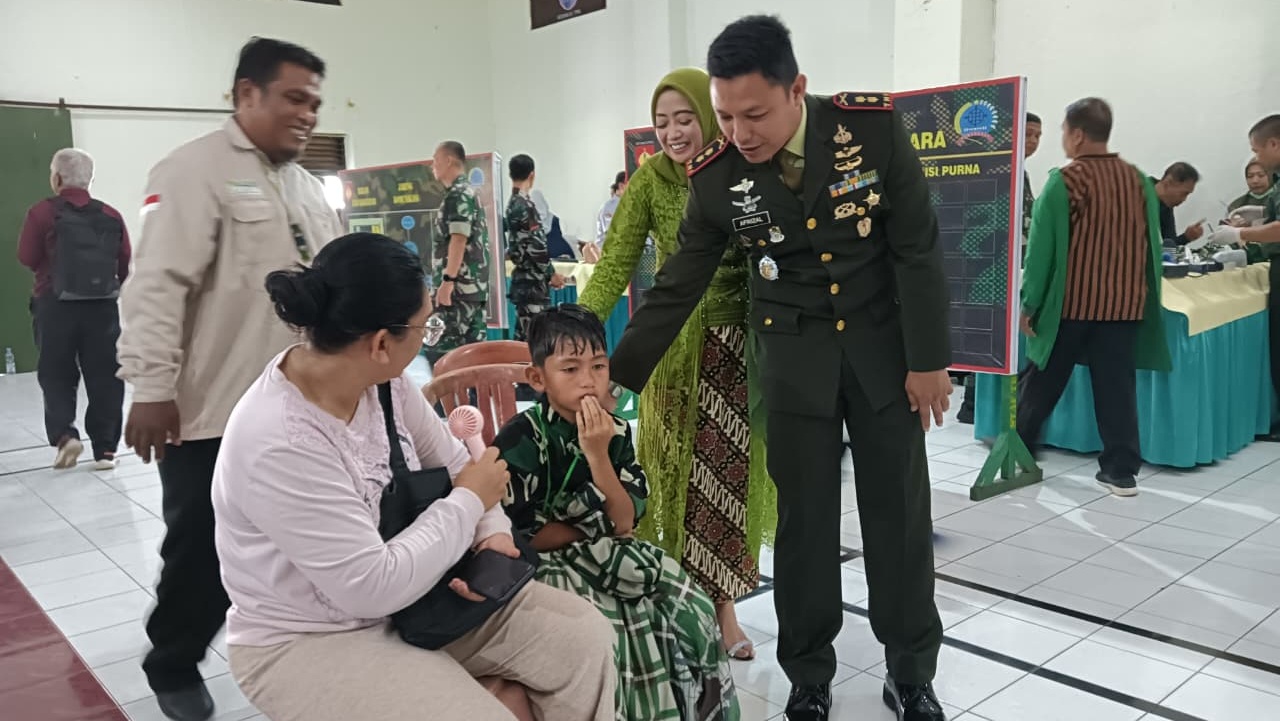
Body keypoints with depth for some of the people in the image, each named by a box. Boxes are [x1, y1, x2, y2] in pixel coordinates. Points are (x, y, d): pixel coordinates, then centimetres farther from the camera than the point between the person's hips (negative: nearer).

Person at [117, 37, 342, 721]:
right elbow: (157, 285, -18)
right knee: (203, 550, 7)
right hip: (214, 410, -6)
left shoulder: (307, 185, 15)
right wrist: (152, 388, -22)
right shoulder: (194, 170, -10)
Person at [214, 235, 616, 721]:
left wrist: (493, 531, -13)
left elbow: (449, 462, 5)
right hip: (309, 642, -6)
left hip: (403, 590, 7)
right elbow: (373, 588, -29)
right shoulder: (277, 444, -30)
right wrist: (470, 502, -18)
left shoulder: (379, 378, -9)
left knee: (585, 639, -3)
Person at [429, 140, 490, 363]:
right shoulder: (469, 192, 20)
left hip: (459, 285, -10)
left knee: (443, 350, -9)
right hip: (475, 284, 10)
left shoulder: (457, 195, -9)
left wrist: (447, 280, -22)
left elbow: (459, 239, -19)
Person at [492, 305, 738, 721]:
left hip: (604, 559, 5)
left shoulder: (616, 432, -1)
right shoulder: (521, 441, -16)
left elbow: (624, 523, -9)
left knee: (691, 607, -9)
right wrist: (597, 528, -8)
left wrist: (597, 454, -21)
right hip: (542, 564, -5)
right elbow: (521, 538, -18)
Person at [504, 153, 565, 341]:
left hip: (522, 277, 9)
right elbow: (536, 246, -18)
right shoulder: (526, 206, -16)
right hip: (533, 281, -9)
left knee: (523, 334, 12)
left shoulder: (511, 204, 12)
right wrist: (552, 274, -8)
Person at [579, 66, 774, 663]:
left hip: (741, 344, 1)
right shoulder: (650, 180, -3)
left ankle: (720, 603, 21)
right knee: (675, 470, 3)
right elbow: (616, 262, -8)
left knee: (730, 474, 6)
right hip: (677, 344, 0)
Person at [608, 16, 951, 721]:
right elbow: (676, 288, -5)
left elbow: (917, 247, -10)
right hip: (793, 352, 0)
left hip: (884, 341, 0)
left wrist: (929, 357, -9)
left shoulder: (874, 125, -16)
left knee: (900, 507, 7)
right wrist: (615, 379, -7)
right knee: (803, 515, 3)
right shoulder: (715, 175, -13)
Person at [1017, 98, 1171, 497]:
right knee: (1116, 387, 6)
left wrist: (1029, 303, -6)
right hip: (1124, 303, 4)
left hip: (1070, 301, -4)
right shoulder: (1140, 180, 6)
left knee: (1043, 382, 10)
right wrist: (1141, 295, 19)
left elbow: (1042, 247, -11)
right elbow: (1151, 243, 10)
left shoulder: (1065, 180, -10)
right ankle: (1121, 470, 7)